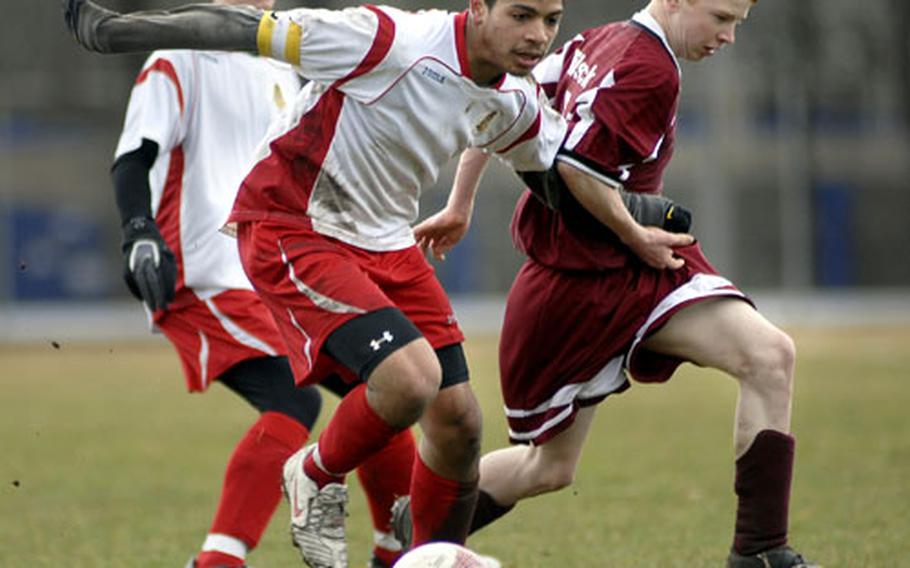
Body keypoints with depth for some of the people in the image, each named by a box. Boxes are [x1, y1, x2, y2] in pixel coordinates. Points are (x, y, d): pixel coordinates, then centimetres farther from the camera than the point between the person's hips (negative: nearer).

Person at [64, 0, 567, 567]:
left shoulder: (518, 105, -3)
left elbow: (569, 165, 20)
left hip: (386, 243, 8)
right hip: (291, 230, -8)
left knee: (458, 421, 3)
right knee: (412, 377, -26)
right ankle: (318, 479, 4)